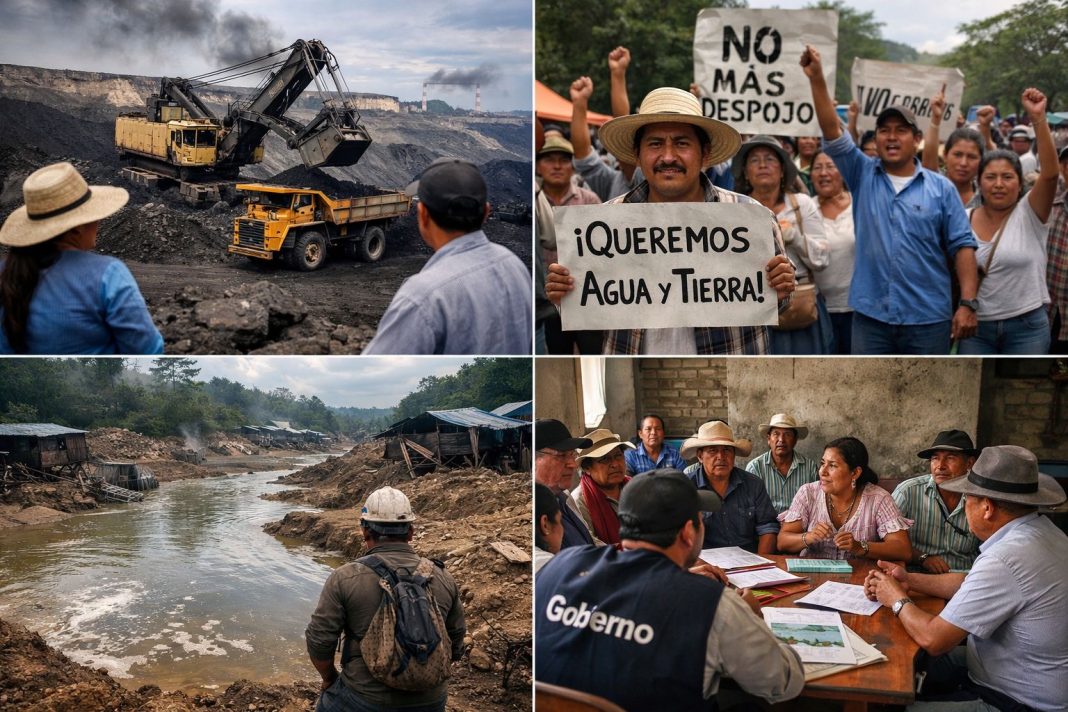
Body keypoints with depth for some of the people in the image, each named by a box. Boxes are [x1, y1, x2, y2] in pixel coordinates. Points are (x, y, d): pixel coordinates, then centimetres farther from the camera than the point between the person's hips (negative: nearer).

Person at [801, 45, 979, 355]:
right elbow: (832, 131, -6)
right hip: (870, 316, 1)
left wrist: (967, 303, -8)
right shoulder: (863, 176, 6)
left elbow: (962, 246, 0)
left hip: (929, 318, 0)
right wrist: (817, 78, -16)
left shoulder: (941, 188, 3)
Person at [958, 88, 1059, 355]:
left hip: (1027, 326, -2)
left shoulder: (1029, 214, -5)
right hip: (976, 326, 2)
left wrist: (1038, 118, -29)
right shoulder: (964, 219, 4)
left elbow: (1050, 172, -22)